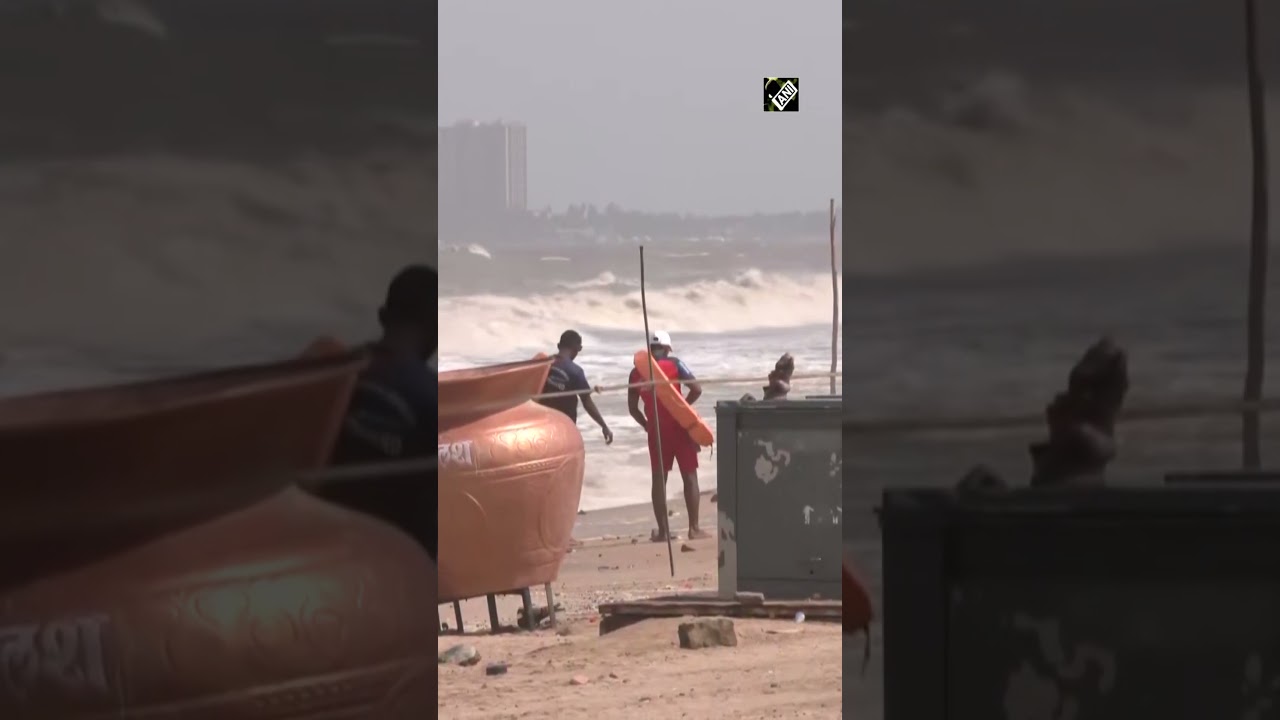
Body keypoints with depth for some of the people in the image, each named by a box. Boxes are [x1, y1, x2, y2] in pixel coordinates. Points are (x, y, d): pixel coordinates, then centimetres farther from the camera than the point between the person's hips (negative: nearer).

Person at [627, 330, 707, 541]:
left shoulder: (636, 372, 4)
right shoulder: (674, 364, -5)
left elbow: (632, 407, 6)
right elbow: (696, 389, -13)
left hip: (656, 430, 3)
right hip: (678, 427, -3)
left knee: (659, 478, 8)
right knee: (689, 476, 5)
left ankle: (662, 531, 6)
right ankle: (694, 528, 2)